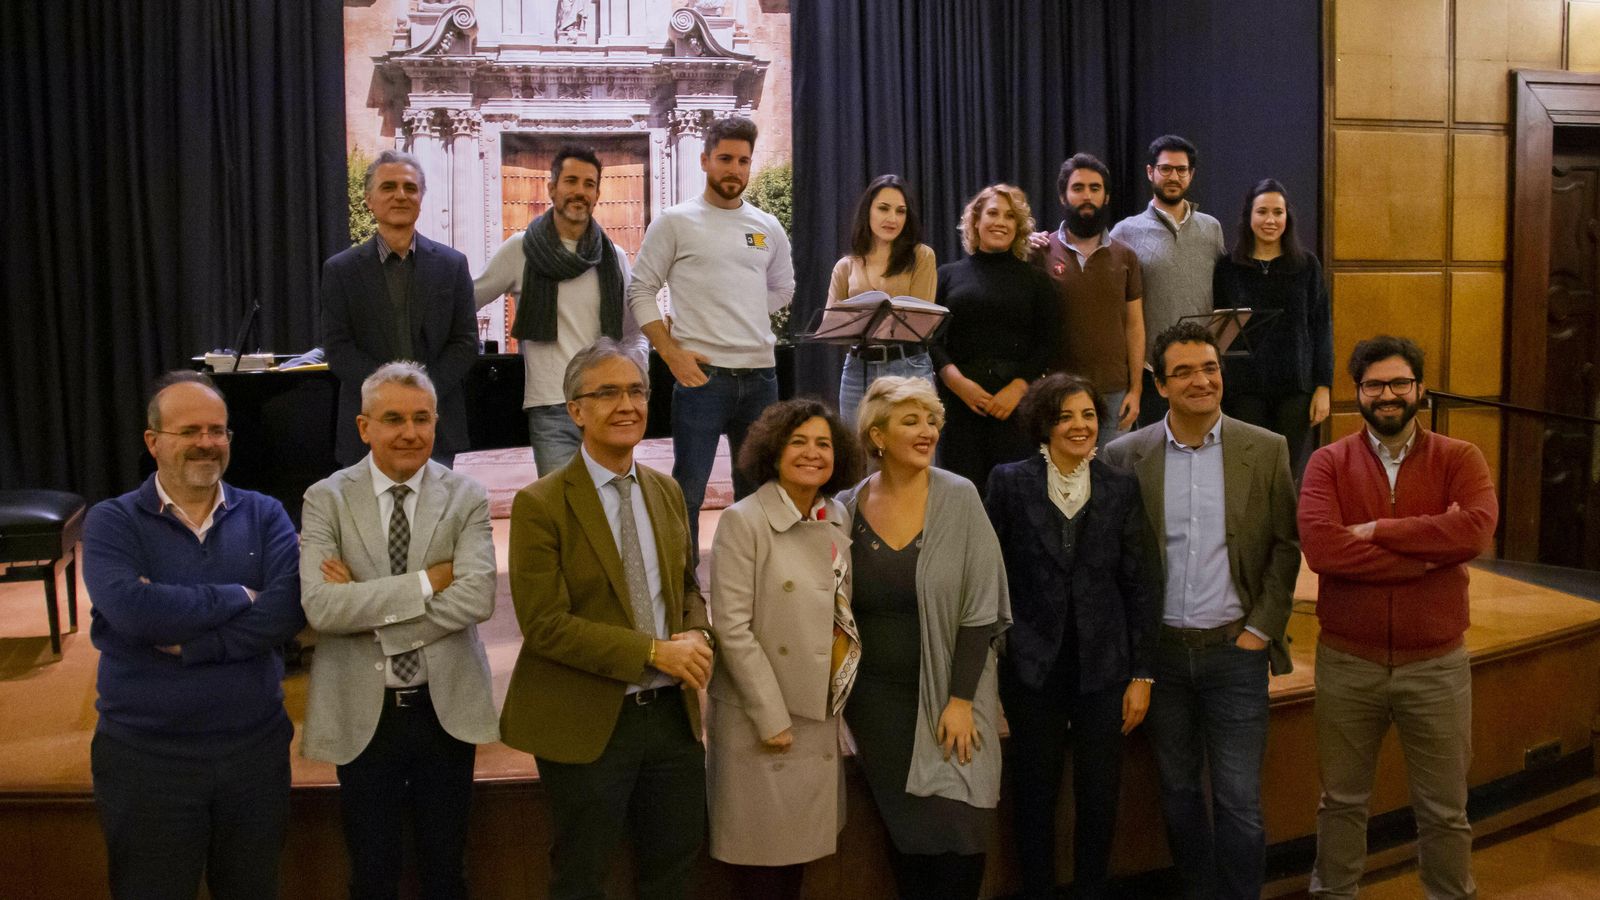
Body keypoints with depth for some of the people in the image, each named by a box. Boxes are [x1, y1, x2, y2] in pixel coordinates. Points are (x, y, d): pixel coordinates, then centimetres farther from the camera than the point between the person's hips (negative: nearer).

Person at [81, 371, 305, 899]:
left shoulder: (264, 516, 0)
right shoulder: (112, 523, -4)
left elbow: (288, 609, -16)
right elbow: (130, 609, -23)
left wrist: (180, 640, -20)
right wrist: (239, 597, -15)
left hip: (255, 749, 2)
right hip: (145, 757, -2)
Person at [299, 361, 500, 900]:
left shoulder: (465, 498, -3)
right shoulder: (326, 499, -4)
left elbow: (477, 599, -18)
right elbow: (320, 607, -17)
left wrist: (366, 604, -18)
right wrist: (427, 581, -19)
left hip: (445, 708, 1)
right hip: (362, 714, 0)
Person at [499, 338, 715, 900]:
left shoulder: (667, 492, 7)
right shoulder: (540, 505, -12)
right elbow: (545, 625, -17)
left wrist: (698, 637, -6)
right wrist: (654, 652, -19)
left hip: (672, 712, 5)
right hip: (588, 723, -5)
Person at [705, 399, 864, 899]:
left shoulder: (837, 519, 5)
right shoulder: (744, 521, -13)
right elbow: (733, 629, -16)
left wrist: (841, 698, 6)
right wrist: (772, 720, -16)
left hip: (821, 713, 6)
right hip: (761, 717, -5)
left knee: (800, 848, 16)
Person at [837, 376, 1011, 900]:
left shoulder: (958, 499, -7)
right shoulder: (849, 508, -1)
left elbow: (980, 608, -9)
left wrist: (961, 699, -12)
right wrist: (842, 690, 3)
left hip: (947, 693, -2)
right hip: (877, 699, 2)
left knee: (956, 834, -2)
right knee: (903, 830, 9)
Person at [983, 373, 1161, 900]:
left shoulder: (1121, 487, 2)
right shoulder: (1010, 483, -2)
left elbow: (1142, 586, 3)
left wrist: (1142, 673, 0)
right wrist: (985, 660, -2)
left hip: (1103, 663, 1)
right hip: (1031, 663, -1)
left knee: (1100, 793, 7)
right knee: (1035, 793, 10)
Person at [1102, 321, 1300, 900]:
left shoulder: (1266, 450, -1)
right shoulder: (1126, 455, -1)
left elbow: (1285, 545, 2)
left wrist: (1262, 627, -5)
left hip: (1235, 650, -1)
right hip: (1160, 650, 1)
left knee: (1238, 801, 2)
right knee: (1178, 791, 14)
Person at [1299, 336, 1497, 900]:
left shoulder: (1458, 459, -2)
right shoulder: (1328, 463, -4)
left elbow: (1478, 528, -22)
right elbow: (1320, 547, -21)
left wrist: (1377, 530, -19)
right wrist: (1429, 553, -19)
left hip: (1437, 664, 0)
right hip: (1346, 662, 0)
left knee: (1444, 810, 15)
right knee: (1342, 801, 16)